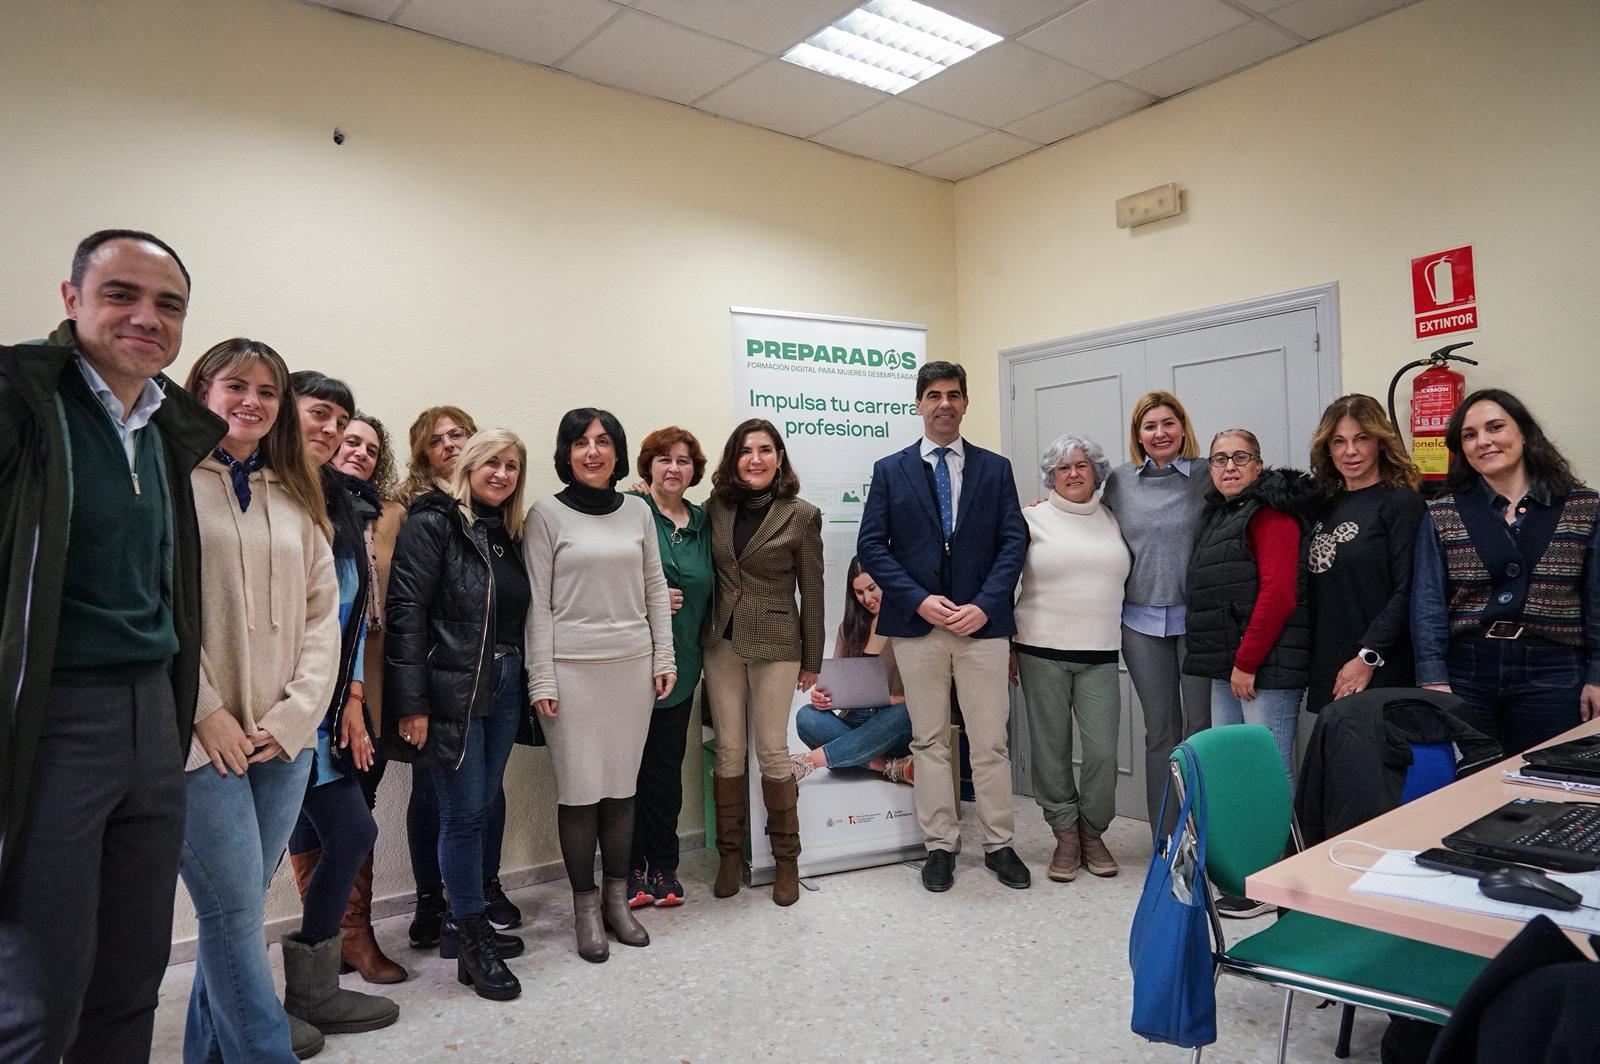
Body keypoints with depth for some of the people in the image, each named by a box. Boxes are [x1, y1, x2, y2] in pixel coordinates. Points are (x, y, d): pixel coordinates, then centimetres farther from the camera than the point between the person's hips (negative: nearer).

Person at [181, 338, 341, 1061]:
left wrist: (294, 713, -2)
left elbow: (322, 614, 9)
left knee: (238, 911, 13)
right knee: (237, 913, -3)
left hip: (284, 739, 5)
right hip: (202, 740, -5)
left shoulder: (295, 499, 14)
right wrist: (206, 711, -13)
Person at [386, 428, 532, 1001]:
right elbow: (406, 613, -13)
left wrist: (526, 685, 12)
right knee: (464, 813, 0)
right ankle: (472, 944, 13)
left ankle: (463, 921, 28)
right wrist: (412, 702, -17)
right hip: (452, 690, -7)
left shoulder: (510, 534, 13)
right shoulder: (432, 523, -8)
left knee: (479, 808, 13)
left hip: (504, 688, 7)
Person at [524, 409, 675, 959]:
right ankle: (585, 906, 18)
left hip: (633, 665, 3)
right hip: (572, 667, -3)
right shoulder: (546, 513, -2)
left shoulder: (638, 511, 9)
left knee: (622, 785, 9)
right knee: (580, 789, 2)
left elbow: (655, 588, 12)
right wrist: (541, 679, -7)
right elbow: (538, 602, -4)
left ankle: (617, 897, 24)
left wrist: (664, 658, 7)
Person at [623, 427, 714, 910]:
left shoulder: (702, 523, 12)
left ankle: (663, 865, 21)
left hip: (680, 664, 4)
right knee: (630, 762, 2)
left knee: (667, 765, 9)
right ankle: (630, 867, 16)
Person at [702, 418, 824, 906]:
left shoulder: (801, 515, -6)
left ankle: (786, 859, 19)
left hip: (774, 644, -3)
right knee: (728, 750, 8)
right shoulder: (716, 508, 3)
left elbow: (812, 592, -2)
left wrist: (812, 660, 0)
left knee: (772, 751, 2)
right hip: (721, 641, 3)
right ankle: (730, 854, 23)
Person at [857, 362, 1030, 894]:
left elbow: (1013, 541, 2)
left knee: (990, 742, 6)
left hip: (982, 623, 0)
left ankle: (999, 844, 21)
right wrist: (919, 600, -11)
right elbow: (871, 545, 0)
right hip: (916, 625, 0)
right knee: (929, 742, 8)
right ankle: (940, 845, 20)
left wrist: (984, 604, -11)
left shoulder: (995, 468, 8)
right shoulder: (890, 470, 5)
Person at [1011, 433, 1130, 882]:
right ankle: (1066, 836, 21)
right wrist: (1007, 644, 1)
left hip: (1100, 656, 2)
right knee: (1051, 749, 4)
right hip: (1042, 653, -2)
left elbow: (1129, 578, 20)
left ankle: (1092, 833, 18)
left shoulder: (1113, 521, 12)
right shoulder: (1032, 519, 1)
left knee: (1102, 751, -4)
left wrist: (1128, 637, 13)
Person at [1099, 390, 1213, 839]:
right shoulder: (1119, 482, 5)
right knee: (1160, 729, 10)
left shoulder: (1206, 478, -1)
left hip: (1197, 617, -2)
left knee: (1202, 726, 4)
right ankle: (1165, 837, 21)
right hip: (1142, 621, 2)